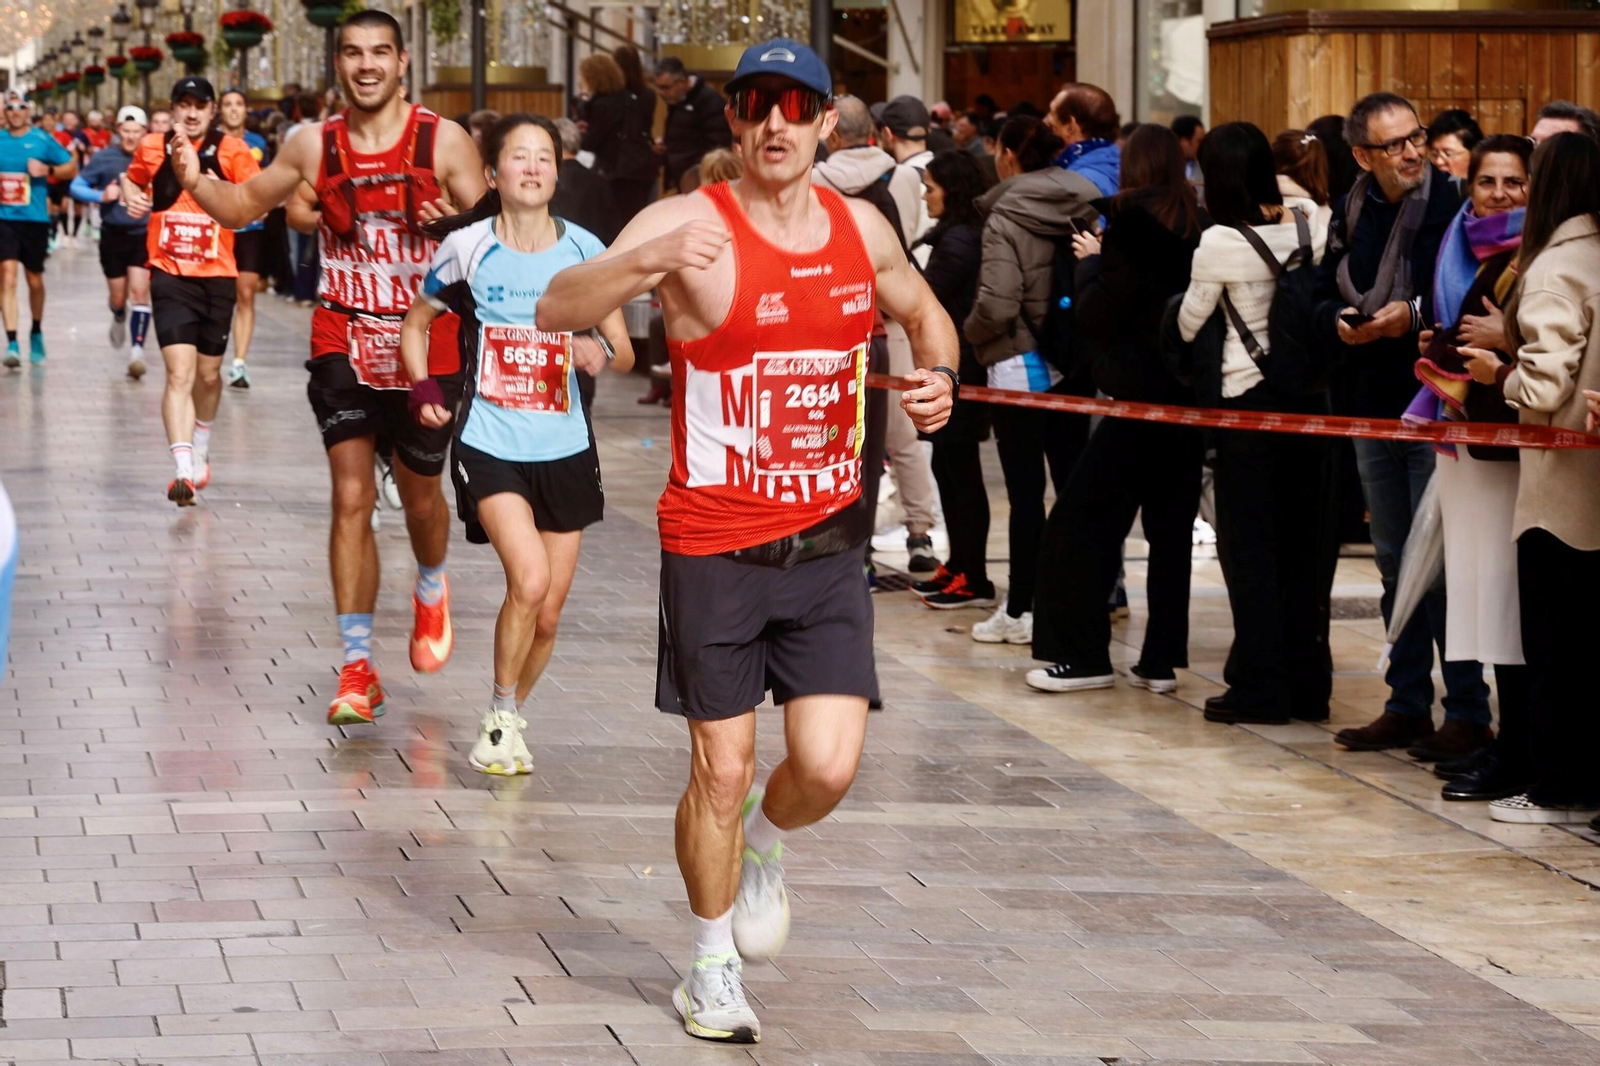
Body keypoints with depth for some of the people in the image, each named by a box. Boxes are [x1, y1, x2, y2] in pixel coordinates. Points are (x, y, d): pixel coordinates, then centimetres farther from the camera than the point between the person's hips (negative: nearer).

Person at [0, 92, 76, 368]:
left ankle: (36, 332, 36)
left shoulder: (43, 140, 0)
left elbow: (72, 168, 2)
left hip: (35, 219, 0)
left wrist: (48, 170, -14)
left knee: (35, 280, 12)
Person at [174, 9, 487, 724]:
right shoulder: (314, 146, 0)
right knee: (351, 498, -7)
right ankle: (357, 667, -4)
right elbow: (244, 206, 12)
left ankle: (431, 587, 49)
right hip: (343, 345, 1)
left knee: (420, 496, 14)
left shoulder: (443, 141, -6)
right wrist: (193, 181, -7)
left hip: (426, 347, -1)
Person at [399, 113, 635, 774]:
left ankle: (510, 720, 33)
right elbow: (416, 324, 12)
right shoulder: (467, 248, -3)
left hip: (564, 448, 3)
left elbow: (624, 350, 6)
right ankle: (501, 719, -2)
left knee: (547, 615, 8)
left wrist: (602, 353, -17)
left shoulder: (583, 250, 0)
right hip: (489, 442, -3)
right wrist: (423, 388, -5)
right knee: (529, 579, -23)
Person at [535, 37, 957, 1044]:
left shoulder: (862, 228, 3)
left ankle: (764, 848, 31)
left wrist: (940, 376, 1)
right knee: (722, 770, 3)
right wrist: (645, 263, -45)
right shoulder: (692, 225, -13)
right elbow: (557, 310, -26)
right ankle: (713, 967, 25)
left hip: (828, 541, 3)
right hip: (715, 545, -3)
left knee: (828, 768, -4)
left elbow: (924, 312, 24)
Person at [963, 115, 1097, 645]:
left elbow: (997, 305, -21)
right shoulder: (1083, 207, 3)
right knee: (1073, 481, 11)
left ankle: (1021, 610, 6)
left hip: (1021, 364, -5)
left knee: (1025, 489, 0)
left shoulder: (1007, 215, -13)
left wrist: (972, 333, -3)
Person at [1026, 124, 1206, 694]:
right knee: (1171, 529, 10)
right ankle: (1162, 660, 11)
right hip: (1192, 396, 7)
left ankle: (1082, 655, -2)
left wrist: (1090, 260, 7)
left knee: (1078, 522, -1)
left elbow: (1096, 315, -10)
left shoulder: (1130, 226, -12)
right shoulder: (1198, 228, 5)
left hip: (1141, 395, -7)